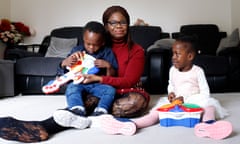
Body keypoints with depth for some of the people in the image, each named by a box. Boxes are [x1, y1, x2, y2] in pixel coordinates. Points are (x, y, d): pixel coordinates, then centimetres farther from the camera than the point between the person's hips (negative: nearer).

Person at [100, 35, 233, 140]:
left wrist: (185, 99, -18)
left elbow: (205, 93, -7)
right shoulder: (173, 70, 7)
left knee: (209, 106, -33)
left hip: (195, 103, -2)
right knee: (156, 111, -22)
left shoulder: (197, 71, -4)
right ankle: (130, 124, -47)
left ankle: (208, 125, -69)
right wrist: (171, 93, -2)